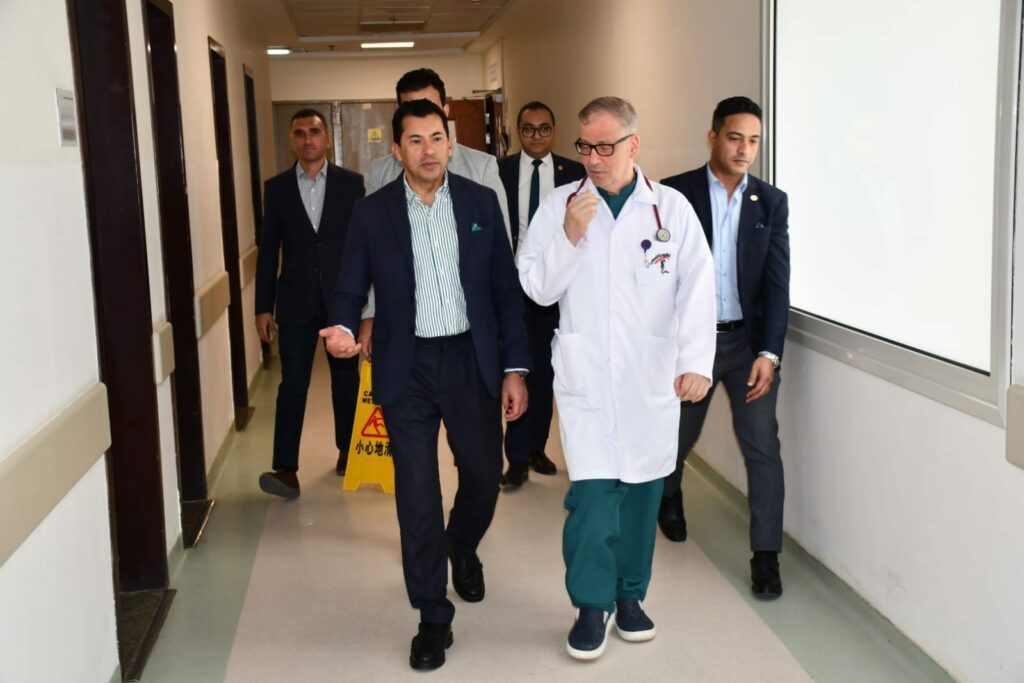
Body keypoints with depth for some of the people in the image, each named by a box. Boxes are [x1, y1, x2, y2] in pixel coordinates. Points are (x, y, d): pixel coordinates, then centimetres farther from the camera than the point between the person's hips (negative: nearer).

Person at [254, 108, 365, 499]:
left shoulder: (351, 184, 1)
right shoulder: (276, 188, 3)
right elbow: (268, 250, 4)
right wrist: (263, 306, 1)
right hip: (296, 301, 0)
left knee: (345, 378, 12)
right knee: (292, 384, -4)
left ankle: (347, 450, 29)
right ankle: (286, 469, -5)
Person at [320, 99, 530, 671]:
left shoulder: (481, 202, 1)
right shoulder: (373, 213, 0)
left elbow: (507, 289, 3)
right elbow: (351, 289, 4)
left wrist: (515, 368, 0)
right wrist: (344, 328, -19)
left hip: (472, 361, 1)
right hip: (407, 368, -1)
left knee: (484, 475, 12)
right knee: (418, 493, 2)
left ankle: (463, 549, 47)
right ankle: (434, 617, 17)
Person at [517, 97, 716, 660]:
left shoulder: (671, 207, 1)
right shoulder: (559, 206, 2)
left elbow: (697, 289, -6)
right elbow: (538, 288, 1)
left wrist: (697, 361, -17)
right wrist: (570, 235, -14)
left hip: (652, 376, 1)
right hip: (585, 375, -1)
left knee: (641, 487, 9)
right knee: (591, 490, -8)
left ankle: (629, 593, 28)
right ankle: (592, 604, 10)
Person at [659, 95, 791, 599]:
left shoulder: (772, 202, 1)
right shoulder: (675, 194, -5)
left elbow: (777, 282, -3)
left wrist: (769, 353, -12)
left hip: (749, 340, 1)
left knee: (762, 444, -7)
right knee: (677, 436, 16)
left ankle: (765, 554, 5)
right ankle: (669, 495, 49)